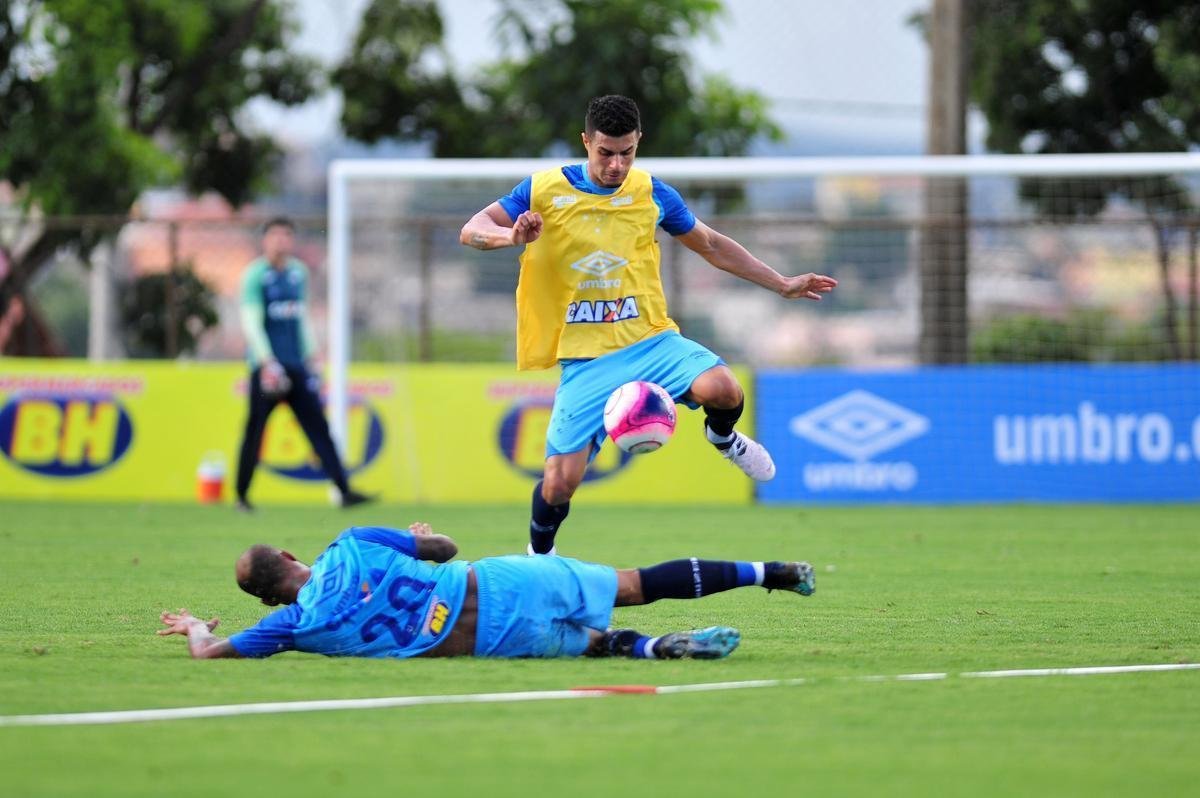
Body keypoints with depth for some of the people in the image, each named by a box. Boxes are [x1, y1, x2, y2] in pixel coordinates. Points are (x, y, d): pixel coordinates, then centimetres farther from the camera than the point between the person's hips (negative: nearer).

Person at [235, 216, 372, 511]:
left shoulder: (298, 272, 13)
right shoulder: (255, 275, -6)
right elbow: (251, 322, -12)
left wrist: (310, 358, 17)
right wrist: (267, 362, -20)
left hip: (296, 366, 5)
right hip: (267, 364, -5)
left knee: (318, 426, -3)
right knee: (255, 430, 1)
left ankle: (344, 491, -10)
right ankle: (242, 495, 14)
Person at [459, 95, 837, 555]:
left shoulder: (652, 194, 4)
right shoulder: (545, 190, -2)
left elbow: (711, 246, 19)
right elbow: (471, 231, -2)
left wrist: (782, 285, 18)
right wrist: (512, 236, -25)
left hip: (650, 340, 1)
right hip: (585, 360, -1)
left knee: (722, 389, -29)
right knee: (560, 483, -12)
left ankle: (722, 437, 10)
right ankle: (538, 557, 22)